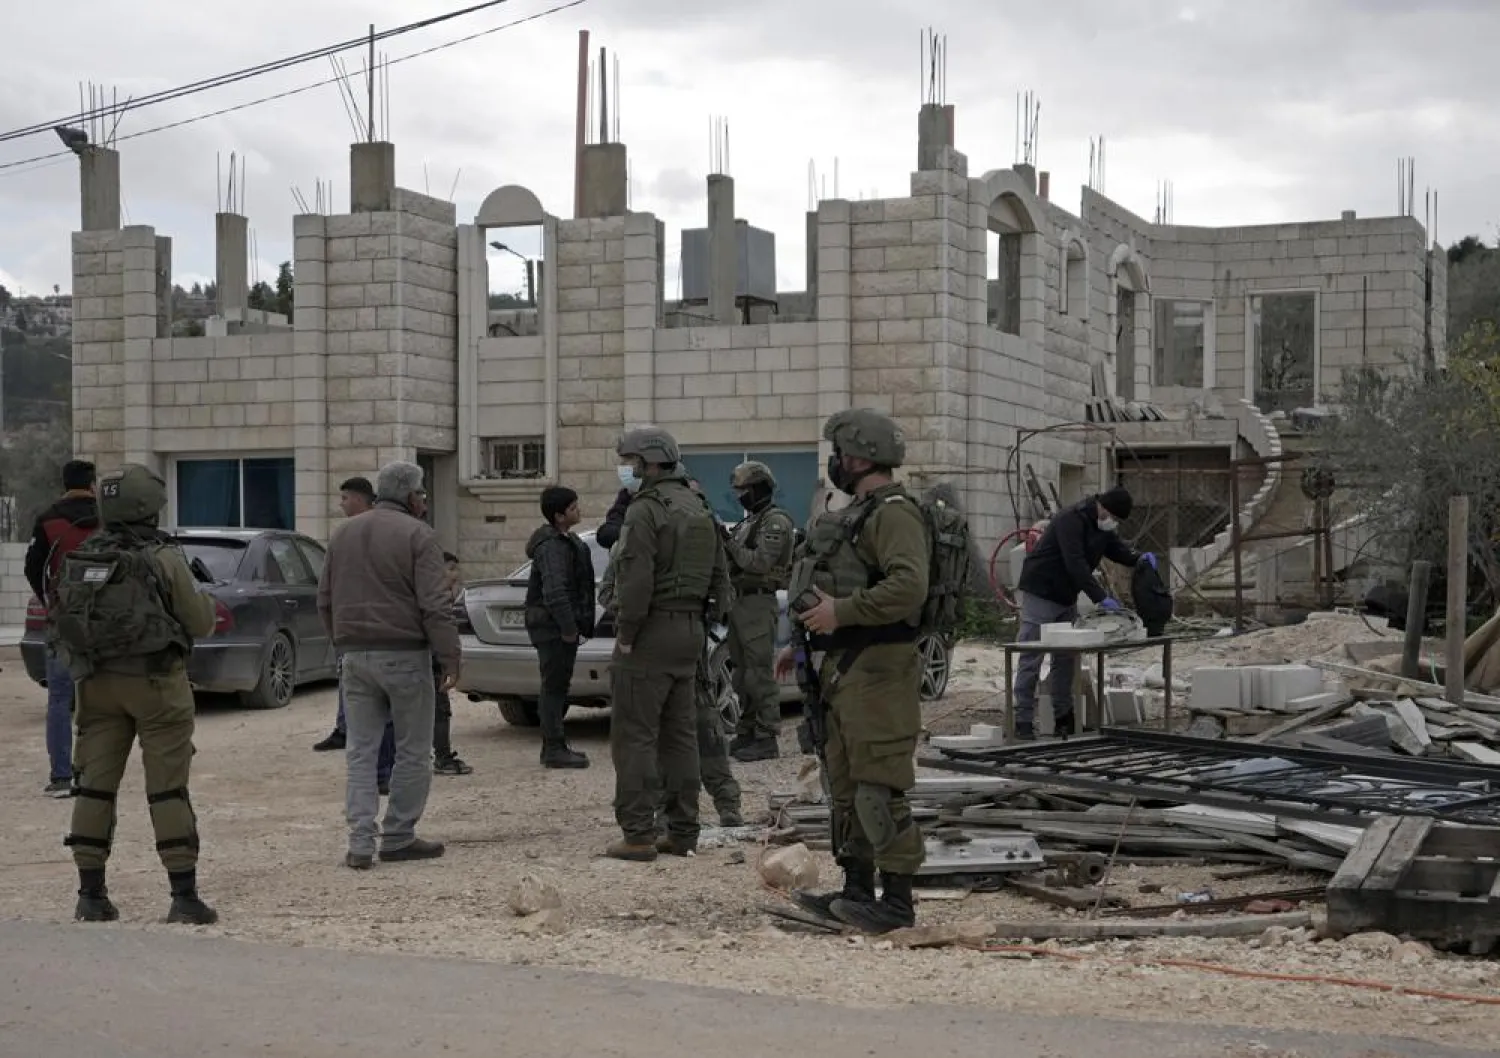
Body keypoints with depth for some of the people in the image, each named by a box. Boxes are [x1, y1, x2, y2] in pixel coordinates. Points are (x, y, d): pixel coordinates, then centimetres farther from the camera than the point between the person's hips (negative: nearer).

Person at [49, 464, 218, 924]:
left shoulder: (78, 559, 3)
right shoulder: (164, 559, -12)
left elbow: (62, 623, 8)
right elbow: (199, 622, -6)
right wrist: (203, 599, 14)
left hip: (98, 683, 4)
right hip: (156, 682, -4)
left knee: (94, 787, 10)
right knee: (168, 790, -1)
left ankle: (91, 894, 13)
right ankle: (184, 895, -2)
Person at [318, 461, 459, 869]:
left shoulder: (344, 533, 12)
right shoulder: (416, 535, -8)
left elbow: (325, 600, 17)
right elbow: (436, 606, -14)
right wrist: (450, 660, -12)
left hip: (356, 655, 6)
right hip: (404, 656, -6)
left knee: (361, 751, 8)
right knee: (413, 751, 5)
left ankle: (360, 843, 3)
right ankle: (398, 837, 9)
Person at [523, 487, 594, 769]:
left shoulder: (567, 541, 15)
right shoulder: (552, 546, -19)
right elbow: (554, 592, -28)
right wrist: (569, 628, -24)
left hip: (562, 626, 11)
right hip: (552, 628, -11)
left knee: (558, 686, 16)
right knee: (554, 686, -6)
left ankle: (554, 746, 24)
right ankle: (554, 750, -3)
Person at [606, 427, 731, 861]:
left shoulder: (645, 510, -14)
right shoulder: (698, 508, 15)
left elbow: (636, 579, -21)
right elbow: (719, 573, 18)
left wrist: (625, 634, -14)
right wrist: (709, 615, 17)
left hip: (651, 631, -9)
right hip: (690, 630, 9)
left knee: (635, 736, -4)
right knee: (680, 733, 12)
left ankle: (638, 835, -4)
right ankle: (682, 832, 14)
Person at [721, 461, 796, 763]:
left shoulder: (775, 522, -10)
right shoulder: (749, 521, 20)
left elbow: (760, 562, -21)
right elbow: (736, 562, 18)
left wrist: (730, 542, -16)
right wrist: (724, 541, 1)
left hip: (758, 604, -10)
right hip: (739, 602, 10)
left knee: (760, 675, -9)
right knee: (743, 674, 12)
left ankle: (766, 738, -7)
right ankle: (747, 732, 19)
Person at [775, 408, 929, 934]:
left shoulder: (893, 513, -13)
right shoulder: (855, 515, 20)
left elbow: (909, 586, -27)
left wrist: (840, 612, -24)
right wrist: (801, 644, 24)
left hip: (878, 671, -11)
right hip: (843, 668, 11)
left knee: (879, 790, -9)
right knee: (845, 786, 15)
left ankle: (897, 900, -5)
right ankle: (857, 888, 23)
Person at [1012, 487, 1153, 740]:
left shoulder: (1101, 527, 5)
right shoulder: (1072, 520, -24)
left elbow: (1117, 548, 14)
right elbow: (1076, 564, -31)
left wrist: (1138, 558, -9)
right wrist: (1101, 598, -35)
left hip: (1067, 598, 9)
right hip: (1041, 593, -9)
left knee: (1066, 660, 11)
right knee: (1031, 659, -7)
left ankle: (1064, 719, 18)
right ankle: (1023, 722, -7)